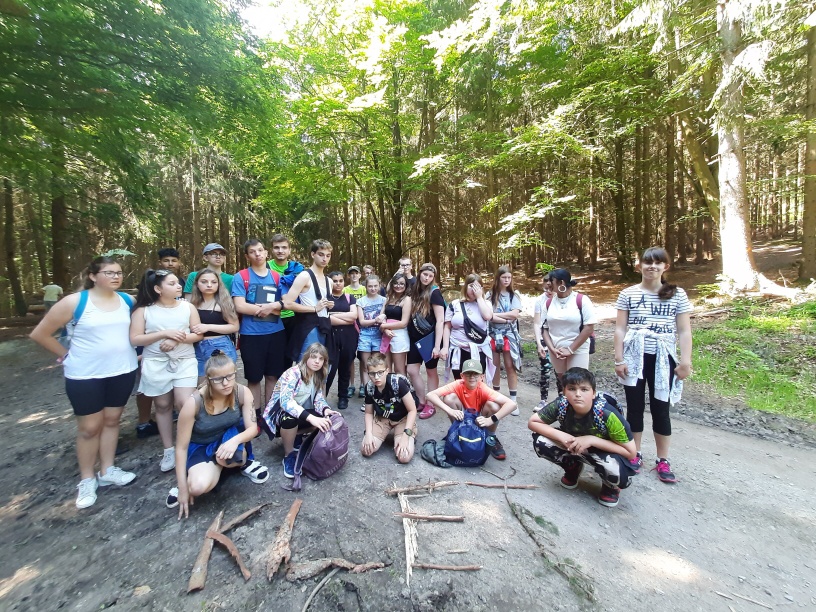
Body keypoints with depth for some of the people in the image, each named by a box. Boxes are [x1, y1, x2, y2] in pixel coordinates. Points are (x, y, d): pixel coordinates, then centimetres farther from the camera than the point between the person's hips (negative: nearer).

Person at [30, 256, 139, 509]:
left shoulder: (127, 301, -1)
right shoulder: (75, 302, -11)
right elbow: (39, 334, -2)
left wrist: (125, 352, 4)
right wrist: (67, 355, 0)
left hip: (123, 371, 3)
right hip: (85, 375, -3)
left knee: (112, 420, 14)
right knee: (90, 426, 6)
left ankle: (107, 471, 28)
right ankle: (87, 479, 24)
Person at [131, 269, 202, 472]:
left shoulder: (188, 307, 1)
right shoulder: (143, 310, -1)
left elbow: (198, 334, 0)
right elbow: (135, 339, -6)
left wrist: (177, 339, -15)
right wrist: (164, 333, -16)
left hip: (185, 362, 0)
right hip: (156, 364, 0)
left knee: (184, 404, -10)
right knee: (163, 406, 11)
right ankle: (169, 450, 26)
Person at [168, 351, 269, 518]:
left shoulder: (242, 392, -22)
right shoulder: (194, 403, -27)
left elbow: (253, 428, -18)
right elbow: (181, 447, -17)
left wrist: (235, 440, -40)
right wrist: (183, 487, -15)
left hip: (230, 437, 0)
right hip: (201, 446, 0)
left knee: (228, 457, -36)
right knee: (199, 487, -29)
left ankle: (244, 462, -1)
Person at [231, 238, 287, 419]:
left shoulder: (277, 276, 8)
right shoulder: (241, 277, -2)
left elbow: (284, 303, 5)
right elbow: (240, 307, -13)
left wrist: (271, 306, -16)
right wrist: (272, 308, -9)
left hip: (276, 333, 3)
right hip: (251, 334, -3)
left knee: (273, 375, 11)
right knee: (254, 377, 9)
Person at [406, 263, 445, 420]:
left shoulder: (434, 293, -13)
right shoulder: (415, 290, 5)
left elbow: (440, 321, -16)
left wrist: (437, 345, -20)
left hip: (430, 338, -6)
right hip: (416, 338, 6)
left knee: (431, 371, 8)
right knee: (412, 370, 8)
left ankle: (431, 405, 23)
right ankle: (421, 401, 25)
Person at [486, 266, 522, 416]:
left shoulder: (514, 295, 4)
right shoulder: (490, 295, 1)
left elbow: (515, 314, -9)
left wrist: (496, 314, -9)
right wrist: (507, 319, -15)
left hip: (509, 334, 0)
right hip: (493, 334, 0)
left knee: (510, 366, 0)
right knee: (495, 365, 9)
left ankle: (513, 400, 7)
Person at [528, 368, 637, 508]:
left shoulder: (607, 414, -34)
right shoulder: (561, 405, -27)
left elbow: (631, 452, -23)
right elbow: (532, 422, -17)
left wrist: (592, 439, -34)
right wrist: (561, 436, -31)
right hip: (573, 444, 3)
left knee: (617, 473, -36)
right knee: (540, 441, -23)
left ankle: (611, 486, 3)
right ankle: (573, 467, 8)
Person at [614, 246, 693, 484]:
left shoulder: (677, 295, 2)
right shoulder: (628, 294, 1)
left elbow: (684, 331, 2)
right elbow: (620, 329, 0)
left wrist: (685, 361, -4)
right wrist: (619, 359, -4)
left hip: (663, 359, 0)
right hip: (634, 357, 0)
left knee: (660, 409, 8)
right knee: (635, 407, 10)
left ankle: (663, 460, 23)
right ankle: (634, 454, 25)